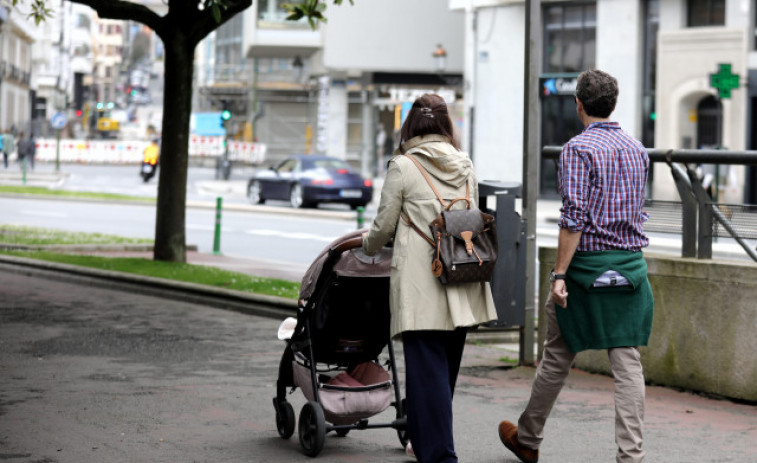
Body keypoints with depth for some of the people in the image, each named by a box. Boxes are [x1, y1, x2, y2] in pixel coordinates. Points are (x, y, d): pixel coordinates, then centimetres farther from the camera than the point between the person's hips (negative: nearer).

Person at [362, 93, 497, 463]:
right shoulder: (465, 165, 10)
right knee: (447, 367, 16)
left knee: (427, 367, -5)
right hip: (462, 283, 6)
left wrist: (368, 246, 21)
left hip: (421, 282, -6)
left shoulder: (403, 166, -5)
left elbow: (385, 225, 0)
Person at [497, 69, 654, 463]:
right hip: (631, 265, 5)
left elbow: (574, 217, -17)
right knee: (627, 361, 1)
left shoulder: (578, 149, -10)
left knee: (558, 357, 9)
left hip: (588, 264, -5)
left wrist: (559, 274, -17)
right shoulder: (637, 149, 11)